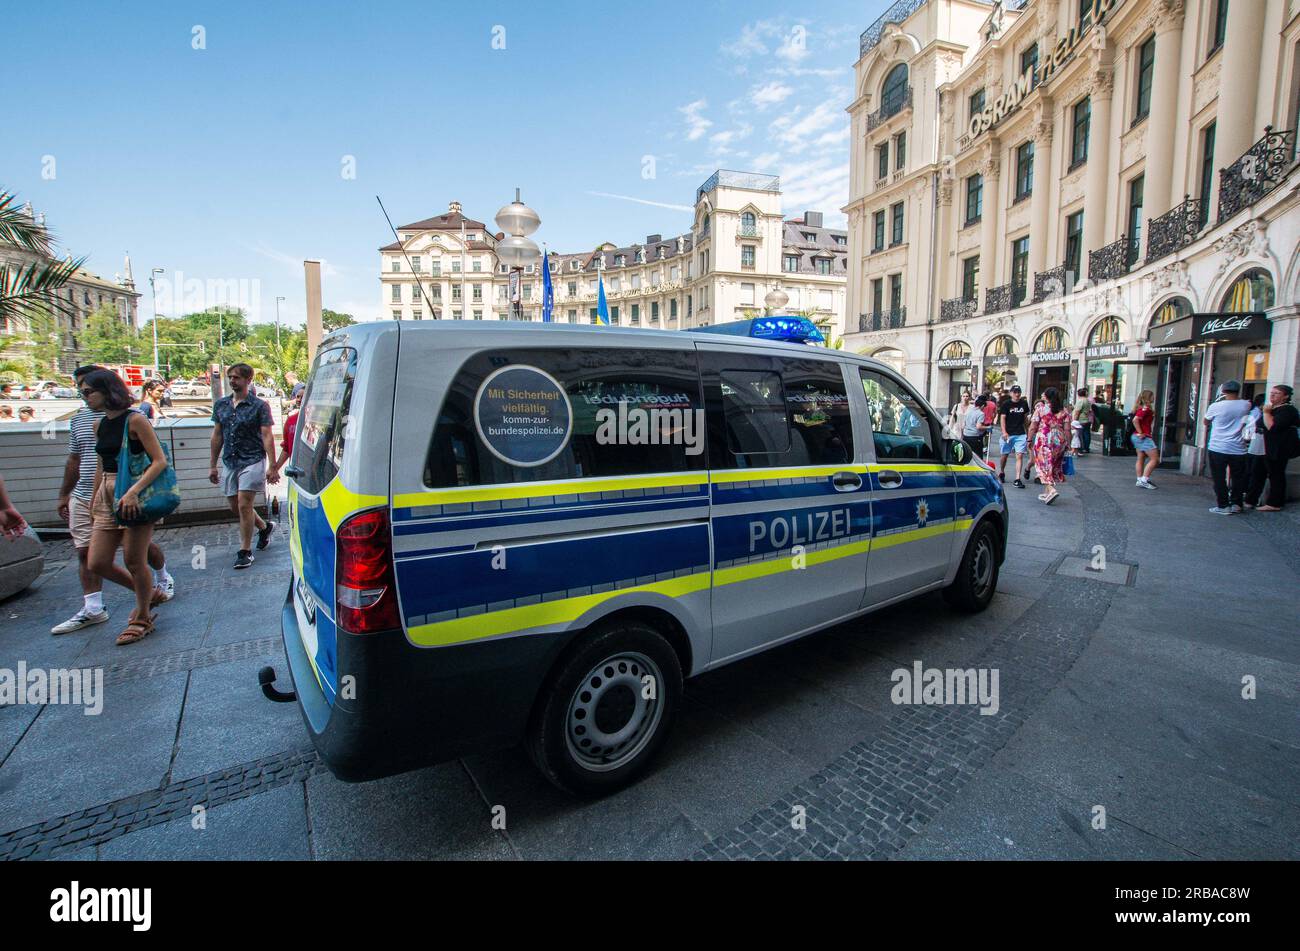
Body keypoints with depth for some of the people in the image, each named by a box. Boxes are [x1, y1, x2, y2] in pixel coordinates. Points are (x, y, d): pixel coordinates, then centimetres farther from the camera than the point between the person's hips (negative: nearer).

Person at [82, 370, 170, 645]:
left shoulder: (135, 420, -10)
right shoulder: (99, 425, 12)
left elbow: (160, 461, -16)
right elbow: (102, 467, 21)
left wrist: (133, 491, -24)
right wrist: (95, 500, 20)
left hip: (136, 494, -7)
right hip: (107, 495, 7)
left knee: (134, 561, 0)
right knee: (98, 563, 6)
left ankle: (143, 618, 19)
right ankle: (149, 593, 29)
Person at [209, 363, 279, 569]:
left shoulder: (259, 406, -6)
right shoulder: (221, 405, 10)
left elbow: (267, 436, -9)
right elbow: (217, 435, 16)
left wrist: (272, 467, -15)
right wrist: (213, 465, 15)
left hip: (252, 461, -6)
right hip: (229, 462, 6)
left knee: (244, 505, -8)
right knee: (234, 506, 13)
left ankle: (245, 551, 2)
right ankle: (265, 527, 37)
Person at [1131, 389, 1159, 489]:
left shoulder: (1143, 408, 13)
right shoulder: (1145, 409, -17)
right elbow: (1135, 420, -28)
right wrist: (1140, 433, -21)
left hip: (1138, 437, 10)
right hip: (1144, 437, -10)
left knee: (1141, 459, 12)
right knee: (1155, 459, -6)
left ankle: (1140, 480, 16)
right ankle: (1144, 480, -6)